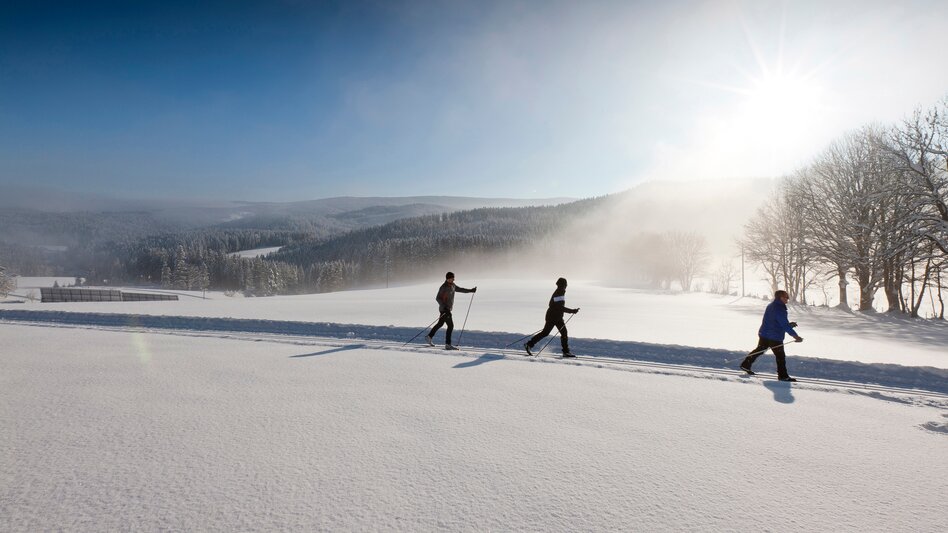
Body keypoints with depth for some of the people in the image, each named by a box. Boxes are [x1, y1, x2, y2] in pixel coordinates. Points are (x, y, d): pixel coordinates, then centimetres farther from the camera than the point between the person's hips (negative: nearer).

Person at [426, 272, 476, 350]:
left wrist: (470, 290, 20)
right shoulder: (443, 287, -20)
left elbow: (459, 289, 21)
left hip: (448, 309, 9)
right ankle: (448, 345, -5)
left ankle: (429, 337, 36)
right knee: (450, 326, -10)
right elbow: (437, 298, -19)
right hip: (444, 309, -9)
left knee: (440, 323, 21)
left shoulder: (452, 285, 4)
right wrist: (445, 307, -29)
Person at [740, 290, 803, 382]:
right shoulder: (779, 308, -19)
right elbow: (784, 324, -25)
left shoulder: (771, 306, 12)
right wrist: (795, 335, -27)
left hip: (764, 334, 10)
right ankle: (783, 376, 5)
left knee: (759, 350, 21)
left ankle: (745, 364, 25)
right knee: (781, 356, -1)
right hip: (774, 337, -10)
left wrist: (789, 324, 12)